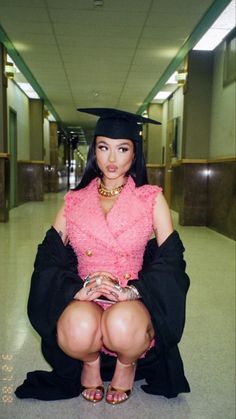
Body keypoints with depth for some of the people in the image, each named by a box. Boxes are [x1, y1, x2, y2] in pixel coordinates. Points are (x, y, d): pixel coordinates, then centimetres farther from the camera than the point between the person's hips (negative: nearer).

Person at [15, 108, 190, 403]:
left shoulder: (152, 198, 2)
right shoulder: (74, 201, 7)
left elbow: (171, 260, -2)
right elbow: (48, 259, 3)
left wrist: (131, 291, -19)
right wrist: (77, 290, -17)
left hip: (134, 302, 0)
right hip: (84, 300, 1)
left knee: (123, 327, -35)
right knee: (78, 329, -33)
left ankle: (126, 363, 4)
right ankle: (90, 361, 6)